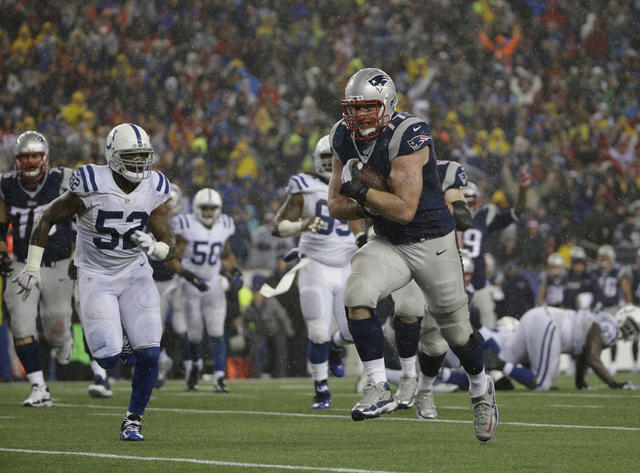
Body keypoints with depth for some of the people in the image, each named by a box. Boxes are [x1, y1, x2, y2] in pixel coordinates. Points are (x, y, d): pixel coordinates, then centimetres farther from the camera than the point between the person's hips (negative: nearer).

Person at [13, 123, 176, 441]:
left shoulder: (154, 191, -6)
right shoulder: (92, 187, -19)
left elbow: (169, 248, -1)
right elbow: (48, 218, -5)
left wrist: (153, 247, -26)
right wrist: (32, 267, -7)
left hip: (134, 275, 3)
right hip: (96, 278, -3)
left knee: (149, 354, -11)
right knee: (108, 359, -15)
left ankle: (133, 421, 10)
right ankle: (116, 342, 24)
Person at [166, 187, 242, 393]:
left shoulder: (223, 226, 3)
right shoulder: (186, 226, -13)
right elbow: (172, 260, -13)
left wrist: (235, 272, 2)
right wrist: (191, 278, -25)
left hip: (213, 285, 3)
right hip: (190, 285, -3)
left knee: (217, 333, -6)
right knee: (193, 334, 2)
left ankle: (219, 378, -7)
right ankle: (193, 367, 30)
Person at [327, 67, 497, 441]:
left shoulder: (408, 137, -25)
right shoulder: (346, 139, -4)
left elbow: (405, 209, -29)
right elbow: (337, 206, 0)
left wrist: (362, 193, -30)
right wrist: (374, 206, -16)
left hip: (434, 244, -5)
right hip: (388, 244, 5)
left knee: (456, 330, 9)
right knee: (357, 296, -23)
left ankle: (481, 389, 39)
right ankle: (380, 389, -16)